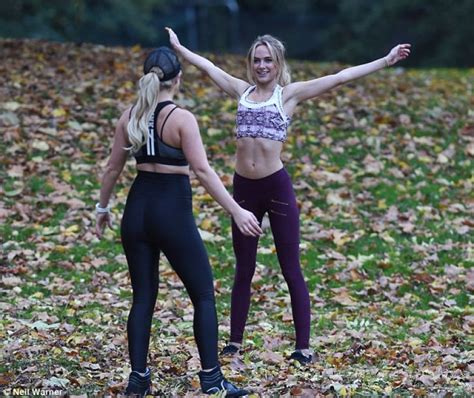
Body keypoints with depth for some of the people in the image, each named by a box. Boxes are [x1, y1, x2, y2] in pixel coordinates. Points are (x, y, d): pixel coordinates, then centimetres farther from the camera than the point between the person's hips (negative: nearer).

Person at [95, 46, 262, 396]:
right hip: (173, 209, -5)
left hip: (139, 207, 5)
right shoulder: (181, 118, -12)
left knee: (143, 295, 14)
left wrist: (103, 207, 24)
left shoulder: (130, 116, 4)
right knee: (204, 294, 6)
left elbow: (114, 168, 10)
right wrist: (236, 211, -20)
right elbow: (202, 170, -19)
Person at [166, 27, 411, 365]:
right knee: (243, 270, 12)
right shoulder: (243, 91, 11)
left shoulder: (290, 94, 0)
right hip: (244, 188, 4)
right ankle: (235, 341, 20)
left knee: (291, 270, 0)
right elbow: (208, 66, 22)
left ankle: (303, 347, 2)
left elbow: (340, 77, -4)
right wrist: (178, 47, 32)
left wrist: (385, 61, -8)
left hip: (277, 187, -4)